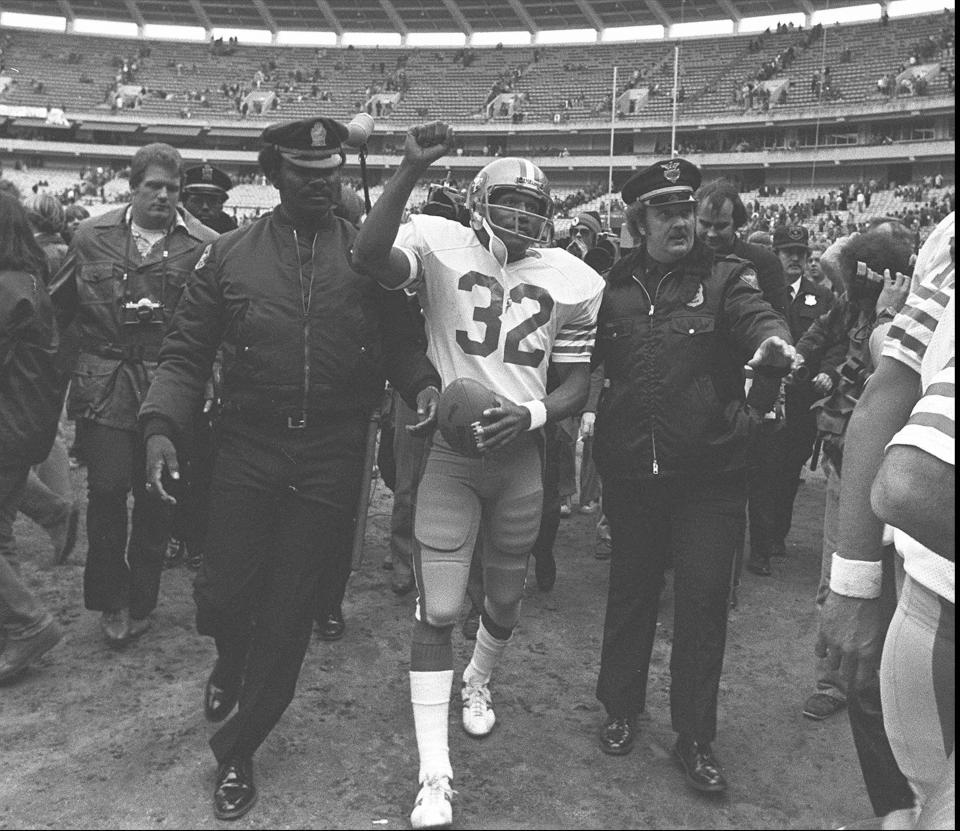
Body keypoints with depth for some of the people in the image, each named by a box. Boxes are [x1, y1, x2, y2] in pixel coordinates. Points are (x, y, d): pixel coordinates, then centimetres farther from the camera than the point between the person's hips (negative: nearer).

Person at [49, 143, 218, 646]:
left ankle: (140, 602, 25)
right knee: (106, 488, -3)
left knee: (155, 497, 7)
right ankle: (110, 598, 18)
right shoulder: (93, 237, 7)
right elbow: (59, 307, 15)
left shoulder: (203, 246, -1)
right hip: (103, 384, 1)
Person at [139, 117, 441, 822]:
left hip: (331, 460, 0)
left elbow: (399, 339, 4)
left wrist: (422, 381, -16)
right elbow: (186, 354, 3)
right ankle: (232, 659, 45)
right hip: (247, 452, 1)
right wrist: (161, 424, -12)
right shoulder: (229, 256, 3)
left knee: (290, 614, 6)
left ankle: (237, 750, 29)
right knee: (223, 595, 4)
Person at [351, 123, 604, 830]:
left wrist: (531, 415, -15)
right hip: (448, 450, -3)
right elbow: (369, 257, -27)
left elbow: (576, 383, 4)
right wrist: (412, 170, -31)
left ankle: (478, 684, 53)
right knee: (439, 611, -3)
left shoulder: (575, 282, 2)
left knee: (506, 597, 18)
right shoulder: (440, 244, -7)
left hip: (521, 453, 3)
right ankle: (435, 774, 11)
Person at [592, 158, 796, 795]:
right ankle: (622, 709, 35)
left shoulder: (725, 276, 0)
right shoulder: (615, 286, 6)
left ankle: (696, 737, 20)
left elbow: (757, 315, -20)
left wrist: (774, 342, -41)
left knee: (703, 599, 3)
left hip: (710, 471, -2)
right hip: (631, 471, 2)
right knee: (631, 591, 15)